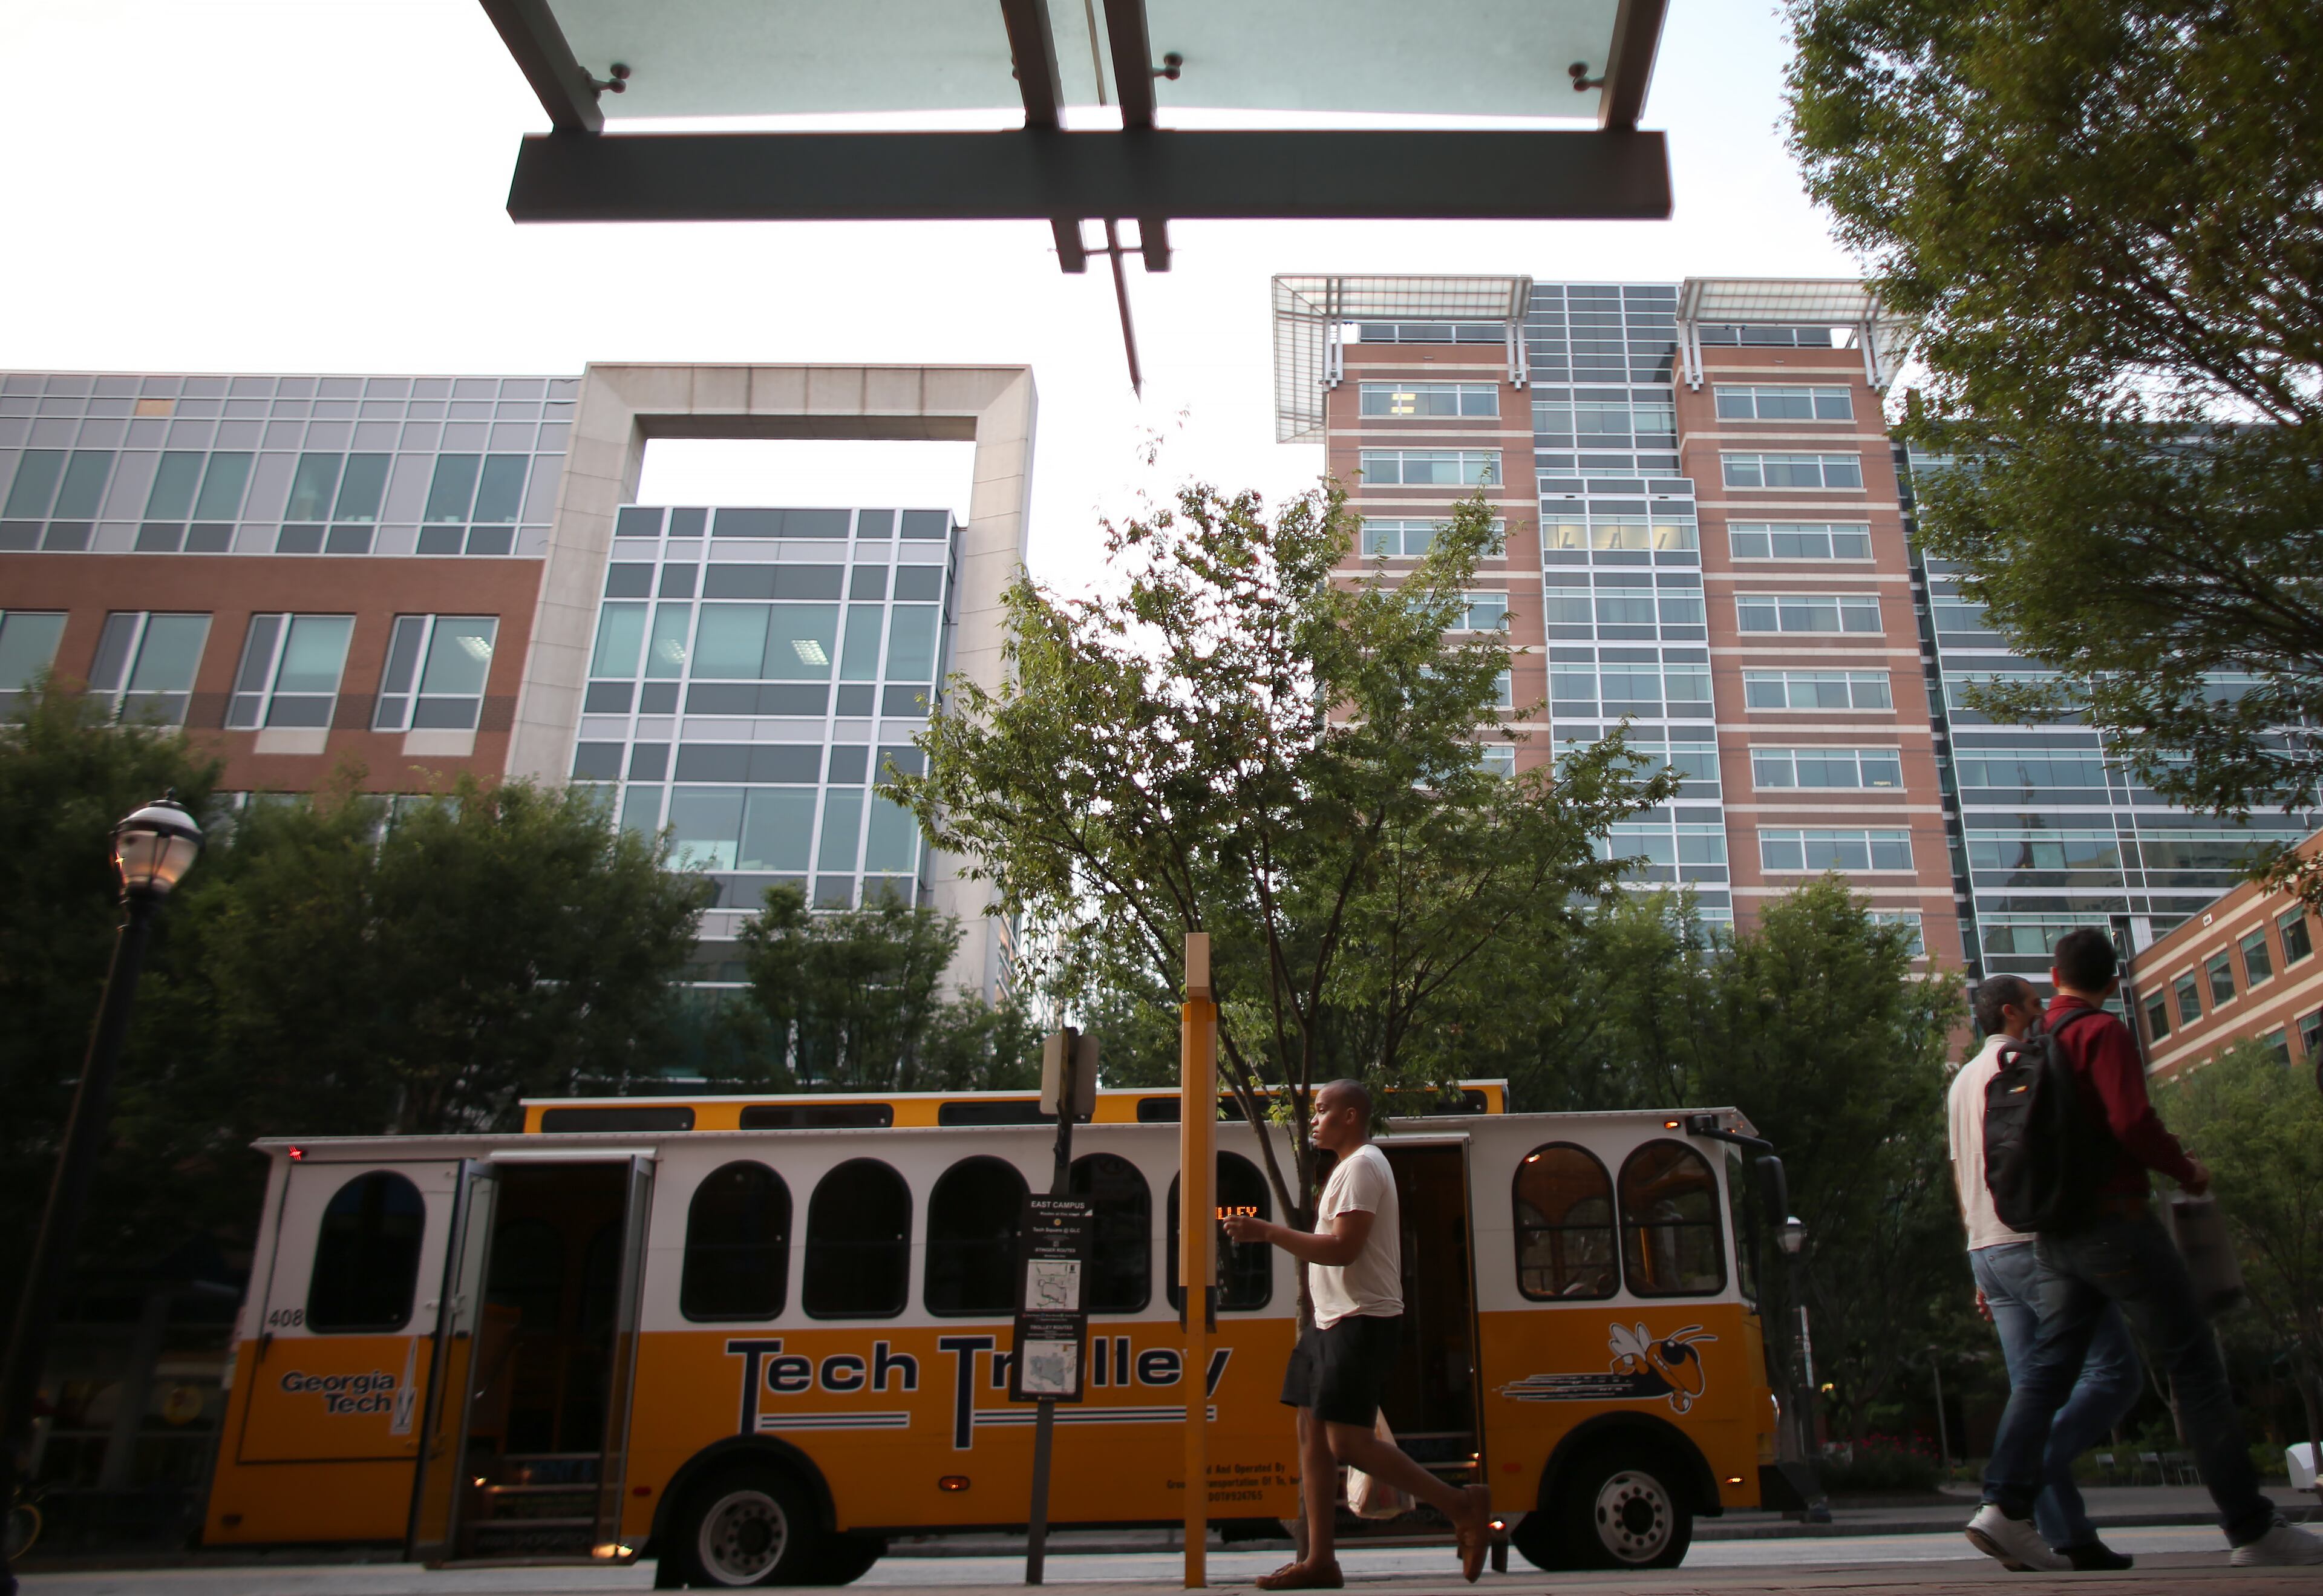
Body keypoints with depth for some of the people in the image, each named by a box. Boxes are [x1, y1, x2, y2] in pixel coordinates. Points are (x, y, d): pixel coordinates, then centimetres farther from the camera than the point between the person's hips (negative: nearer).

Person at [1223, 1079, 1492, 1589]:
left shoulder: (1362, 1166, -14)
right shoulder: (1354, 1167, 19)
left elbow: (1342, 1248, -24)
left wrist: (1267, 1232, -22)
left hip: (1361, 1322, -11)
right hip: (1334, 1320, 11)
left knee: (1347, 1441, -12)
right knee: (1312, 1432, 6)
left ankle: (1461, 1505, 1)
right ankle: (1319, 1560, 8)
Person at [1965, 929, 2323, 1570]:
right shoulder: (2102, 1033, -7)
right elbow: (2133, 1122, -19)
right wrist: (2188, 1171, -2)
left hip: (2056, 1235, 7)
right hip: (2116, 1221, -6)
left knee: (2048, 1363, 2)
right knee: (2194, 1364, 3)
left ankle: (2005, 1506, -10)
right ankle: (2252, 1529, 9)